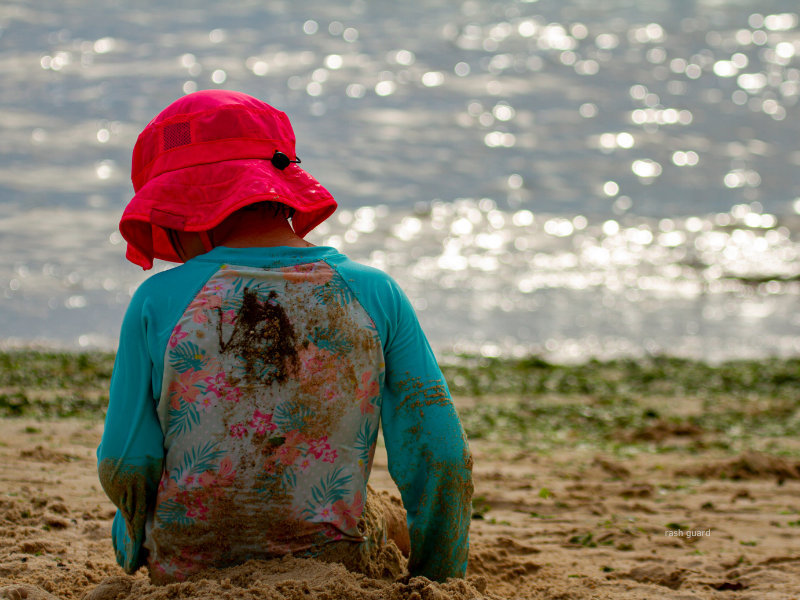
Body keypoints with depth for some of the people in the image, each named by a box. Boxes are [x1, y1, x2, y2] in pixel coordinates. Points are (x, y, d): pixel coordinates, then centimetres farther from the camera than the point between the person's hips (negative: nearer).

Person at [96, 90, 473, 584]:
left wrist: (134, 550, 14)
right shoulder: (375, 296, -7)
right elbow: (441, 461, -7)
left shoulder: (158, 303, -11)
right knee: (393, 528, 34)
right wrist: (441, 582, 8)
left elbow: (125, 468, -8)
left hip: (185, 571, 0)